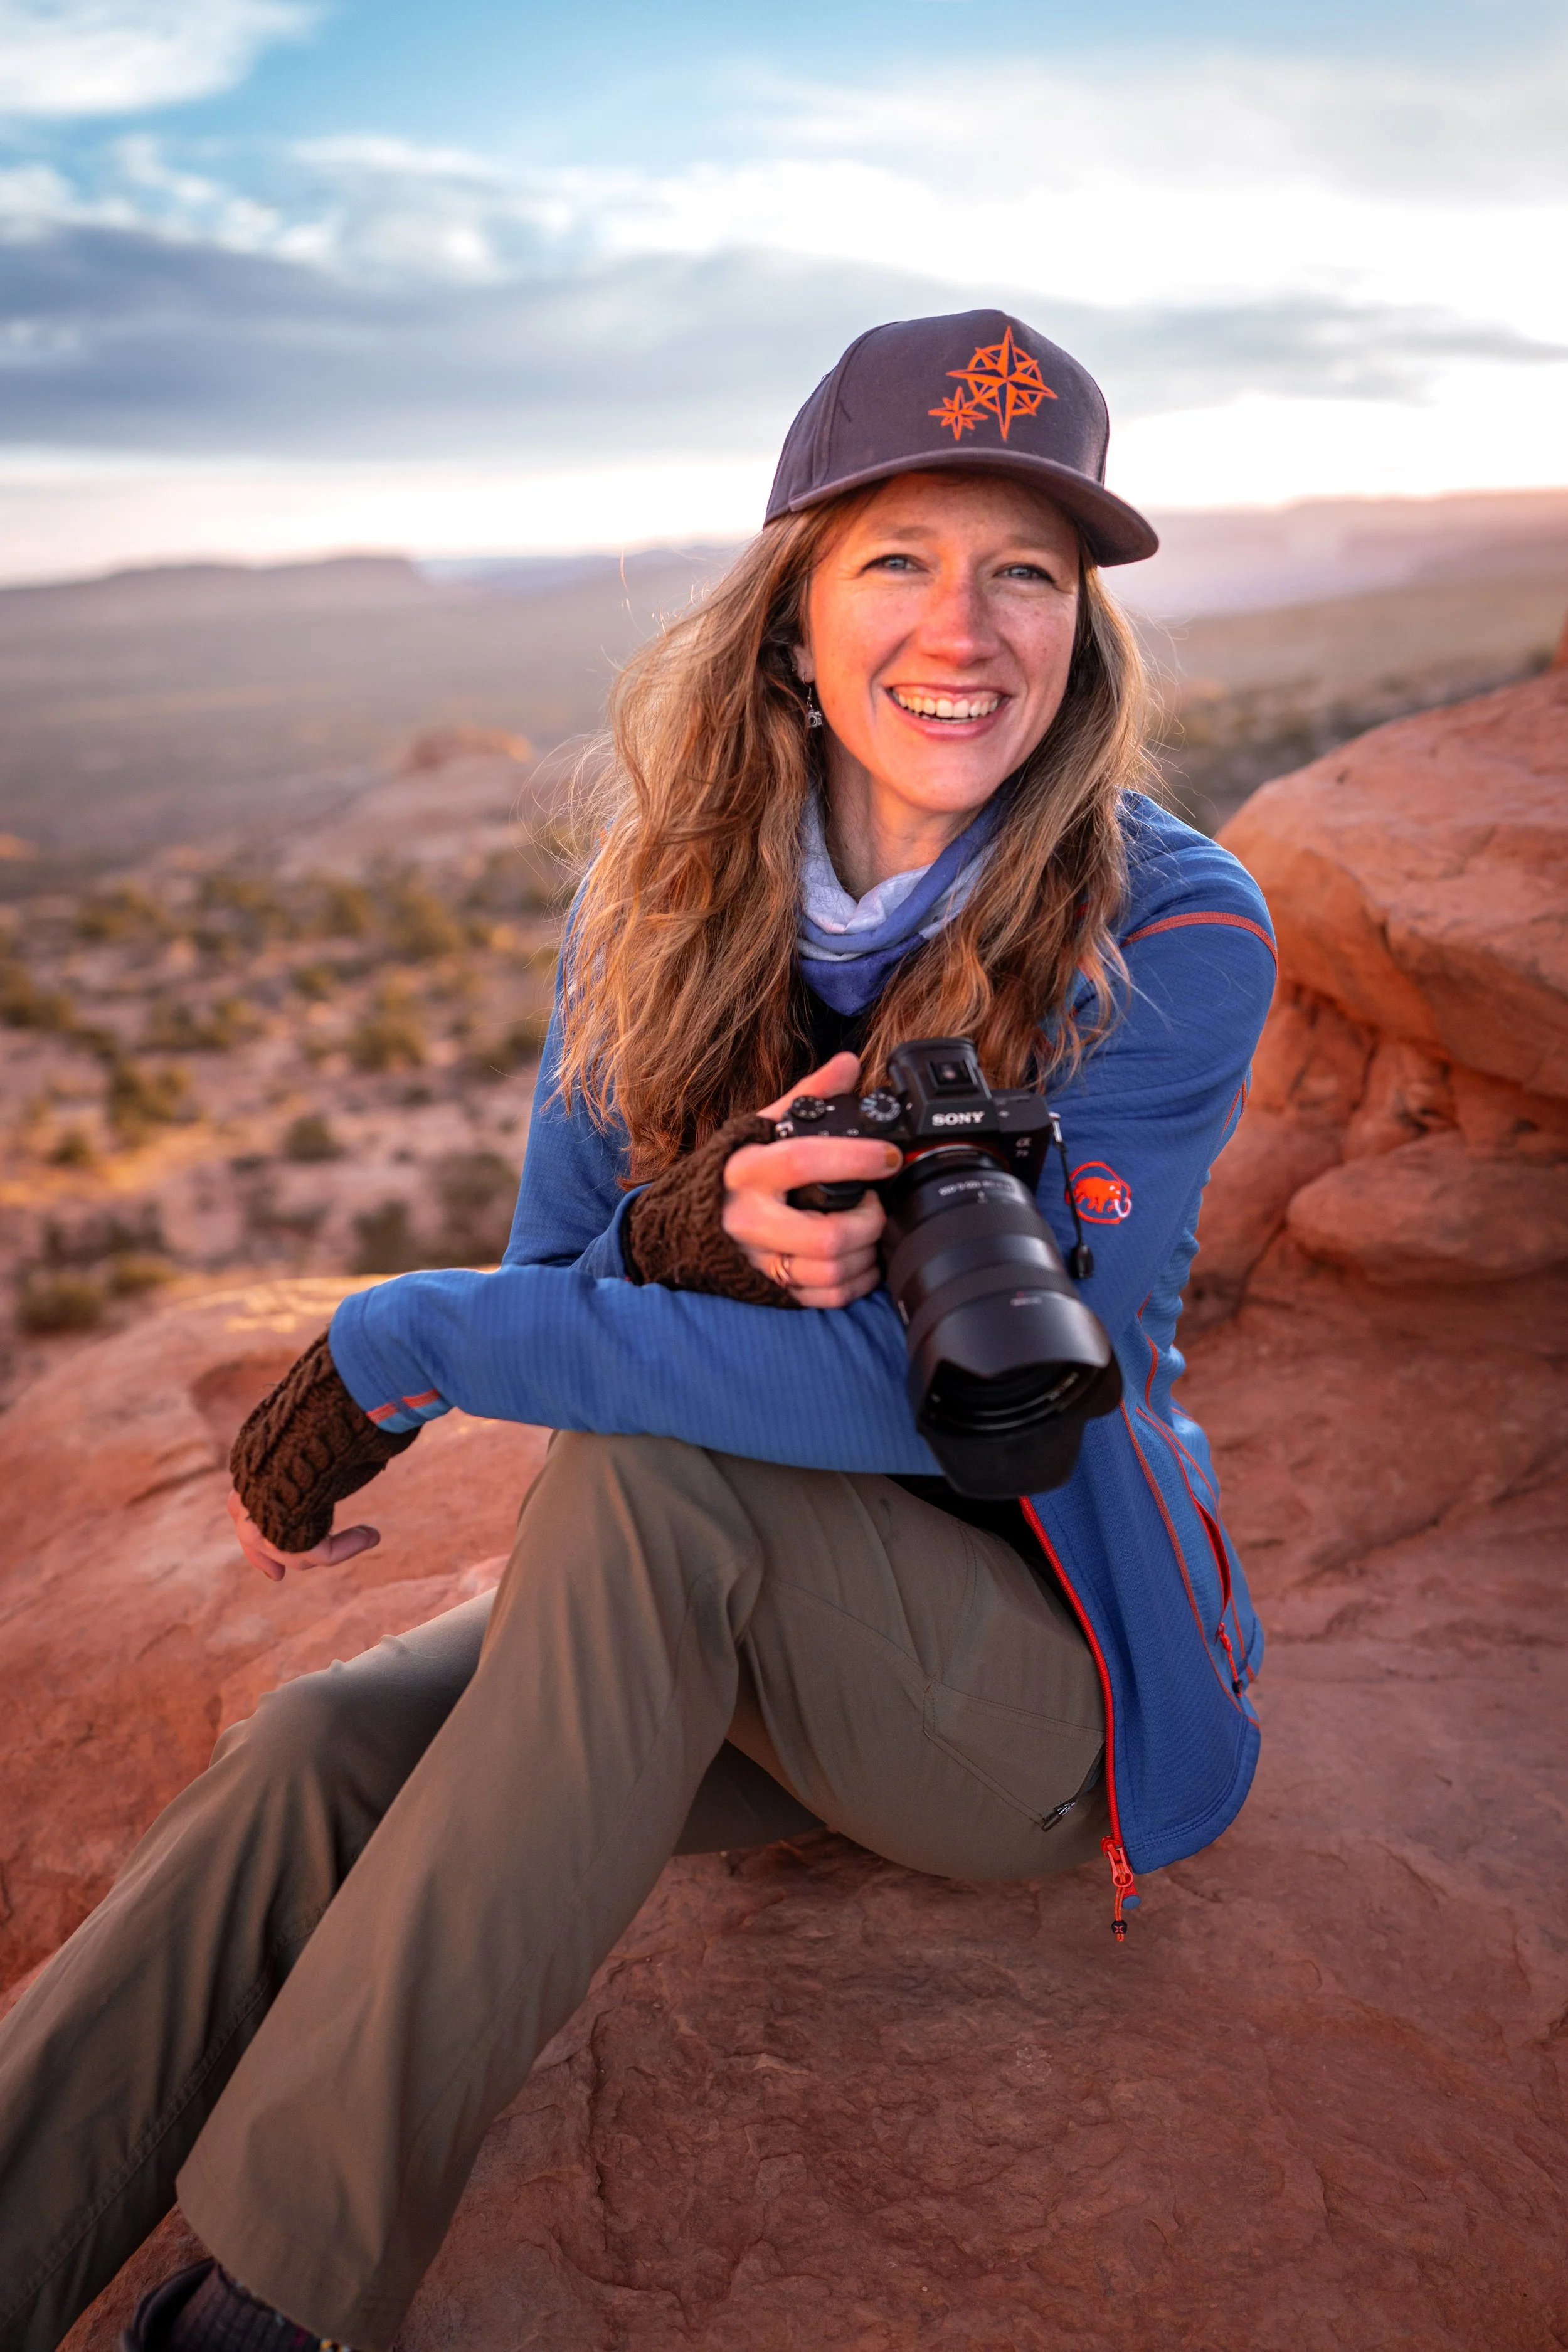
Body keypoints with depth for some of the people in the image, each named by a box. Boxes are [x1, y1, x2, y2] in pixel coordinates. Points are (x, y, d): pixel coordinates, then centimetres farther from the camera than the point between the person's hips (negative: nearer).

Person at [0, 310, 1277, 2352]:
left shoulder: (1170, 935, -17)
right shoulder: (668, 893, -3)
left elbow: (959, 1378, -26)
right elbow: (559, 1267, -1)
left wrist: (401, 1345, -24)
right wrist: (686, 1240, -27)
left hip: (1051, 1680, -4)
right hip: (730, 1637, 4)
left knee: (650, 1469, -31)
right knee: (318, 1751, -21)